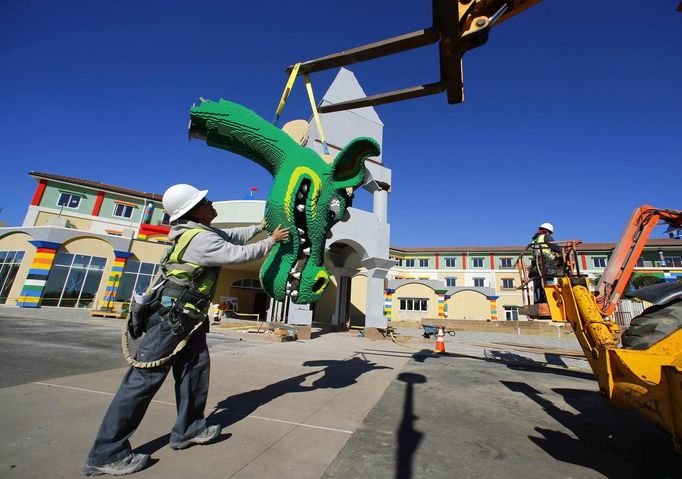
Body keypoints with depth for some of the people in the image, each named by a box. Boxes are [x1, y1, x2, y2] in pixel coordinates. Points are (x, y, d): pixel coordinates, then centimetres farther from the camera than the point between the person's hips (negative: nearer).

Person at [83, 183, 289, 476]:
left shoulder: (200, 231, 8)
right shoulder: (202, 240, -23)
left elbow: (234, 236, 22)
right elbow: (243, 254, -19)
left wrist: (259, 227, 25)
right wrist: (272, 241, -5)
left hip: (187, 316, 10)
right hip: (170, 315, -10)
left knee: (195, 367, 12)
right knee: (146, 377, -3)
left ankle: (188, 430, 25)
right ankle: (106, 454, 11)